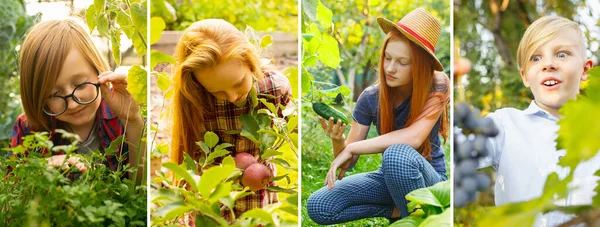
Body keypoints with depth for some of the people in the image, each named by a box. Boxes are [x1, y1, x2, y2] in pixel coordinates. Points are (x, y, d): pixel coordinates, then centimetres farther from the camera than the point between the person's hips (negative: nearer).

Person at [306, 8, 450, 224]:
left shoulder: (436, 87, -19)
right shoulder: (371, 97, -9)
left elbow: (413, 138, -35)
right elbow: (346, 160, -7)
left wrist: (351, 148, -30)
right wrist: (338, 140, -31)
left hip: (429, 179, -4)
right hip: (389, 178, 4)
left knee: (397, 154, -39)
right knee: (318, 206, -17)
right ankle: (398, 208, -4)